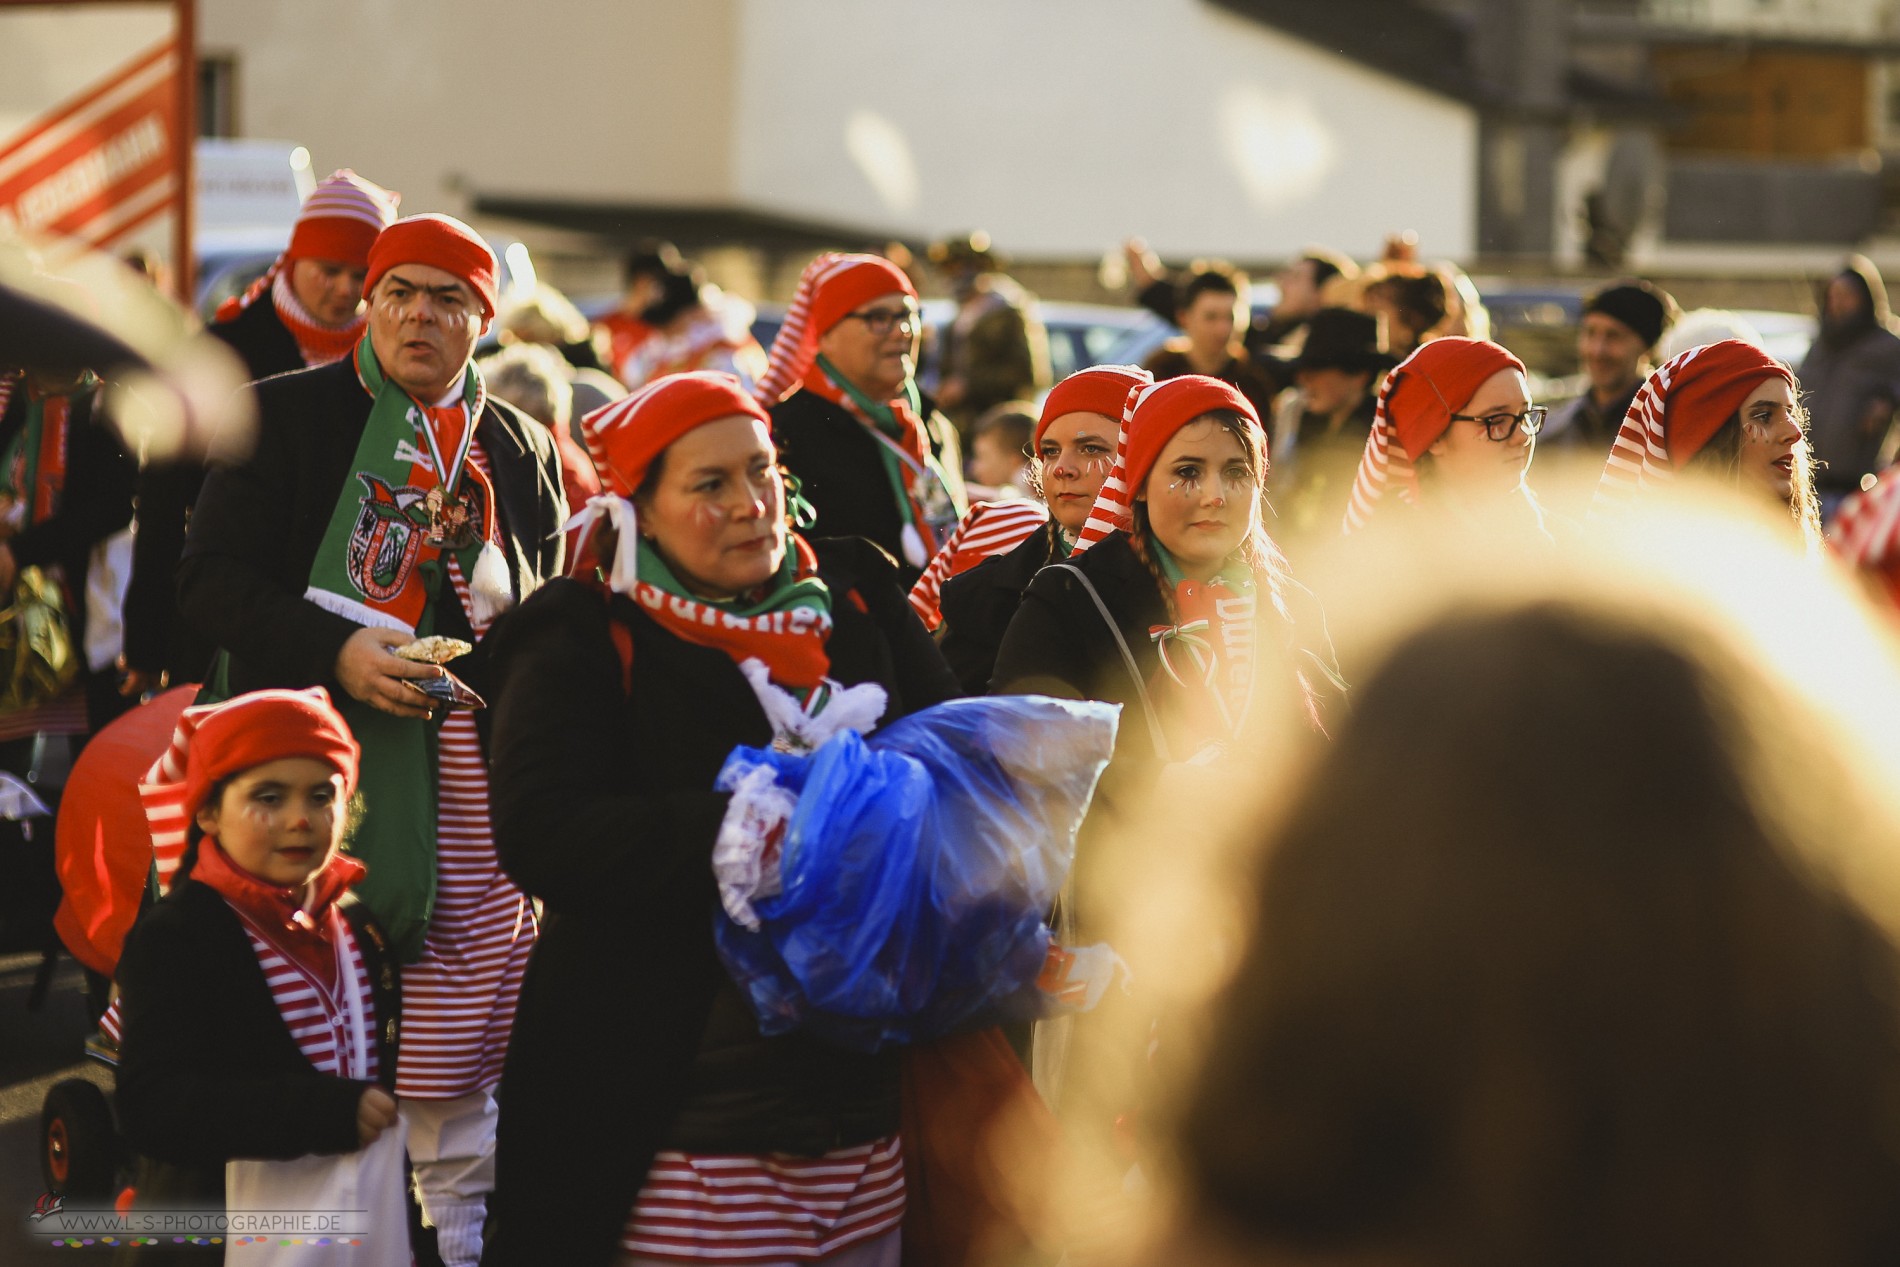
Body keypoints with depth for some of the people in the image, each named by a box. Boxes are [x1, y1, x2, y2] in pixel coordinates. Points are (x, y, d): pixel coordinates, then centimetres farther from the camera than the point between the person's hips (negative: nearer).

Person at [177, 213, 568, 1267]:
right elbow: (210, 580, -2)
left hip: (470, 775, 3)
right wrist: (335, 653, -17)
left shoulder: (523, 449, 16)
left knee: (455, 1047, 4)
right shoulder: (284, 414, 4)